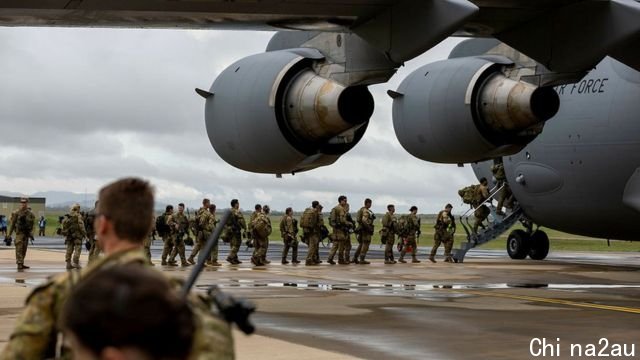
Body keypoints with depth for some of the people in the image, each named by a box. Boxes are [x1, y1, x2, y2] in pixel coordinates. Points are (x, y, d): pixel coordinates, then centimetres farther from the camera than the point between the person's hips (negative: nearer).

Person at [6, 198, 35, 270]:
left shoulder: (30, 214, 7)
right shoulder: (16, 213, -2)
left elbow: (32, 225, 11)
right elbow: (12, 224, 1)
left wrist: (31, 234, 3)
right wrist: (9, 234, 0)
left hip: (26, 234, 4)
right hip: (19, 233, -4)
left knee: (24, 249, 9)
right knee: (19, 249, -13)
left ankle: (21, 264, 17)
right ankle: (19, 264, -19)